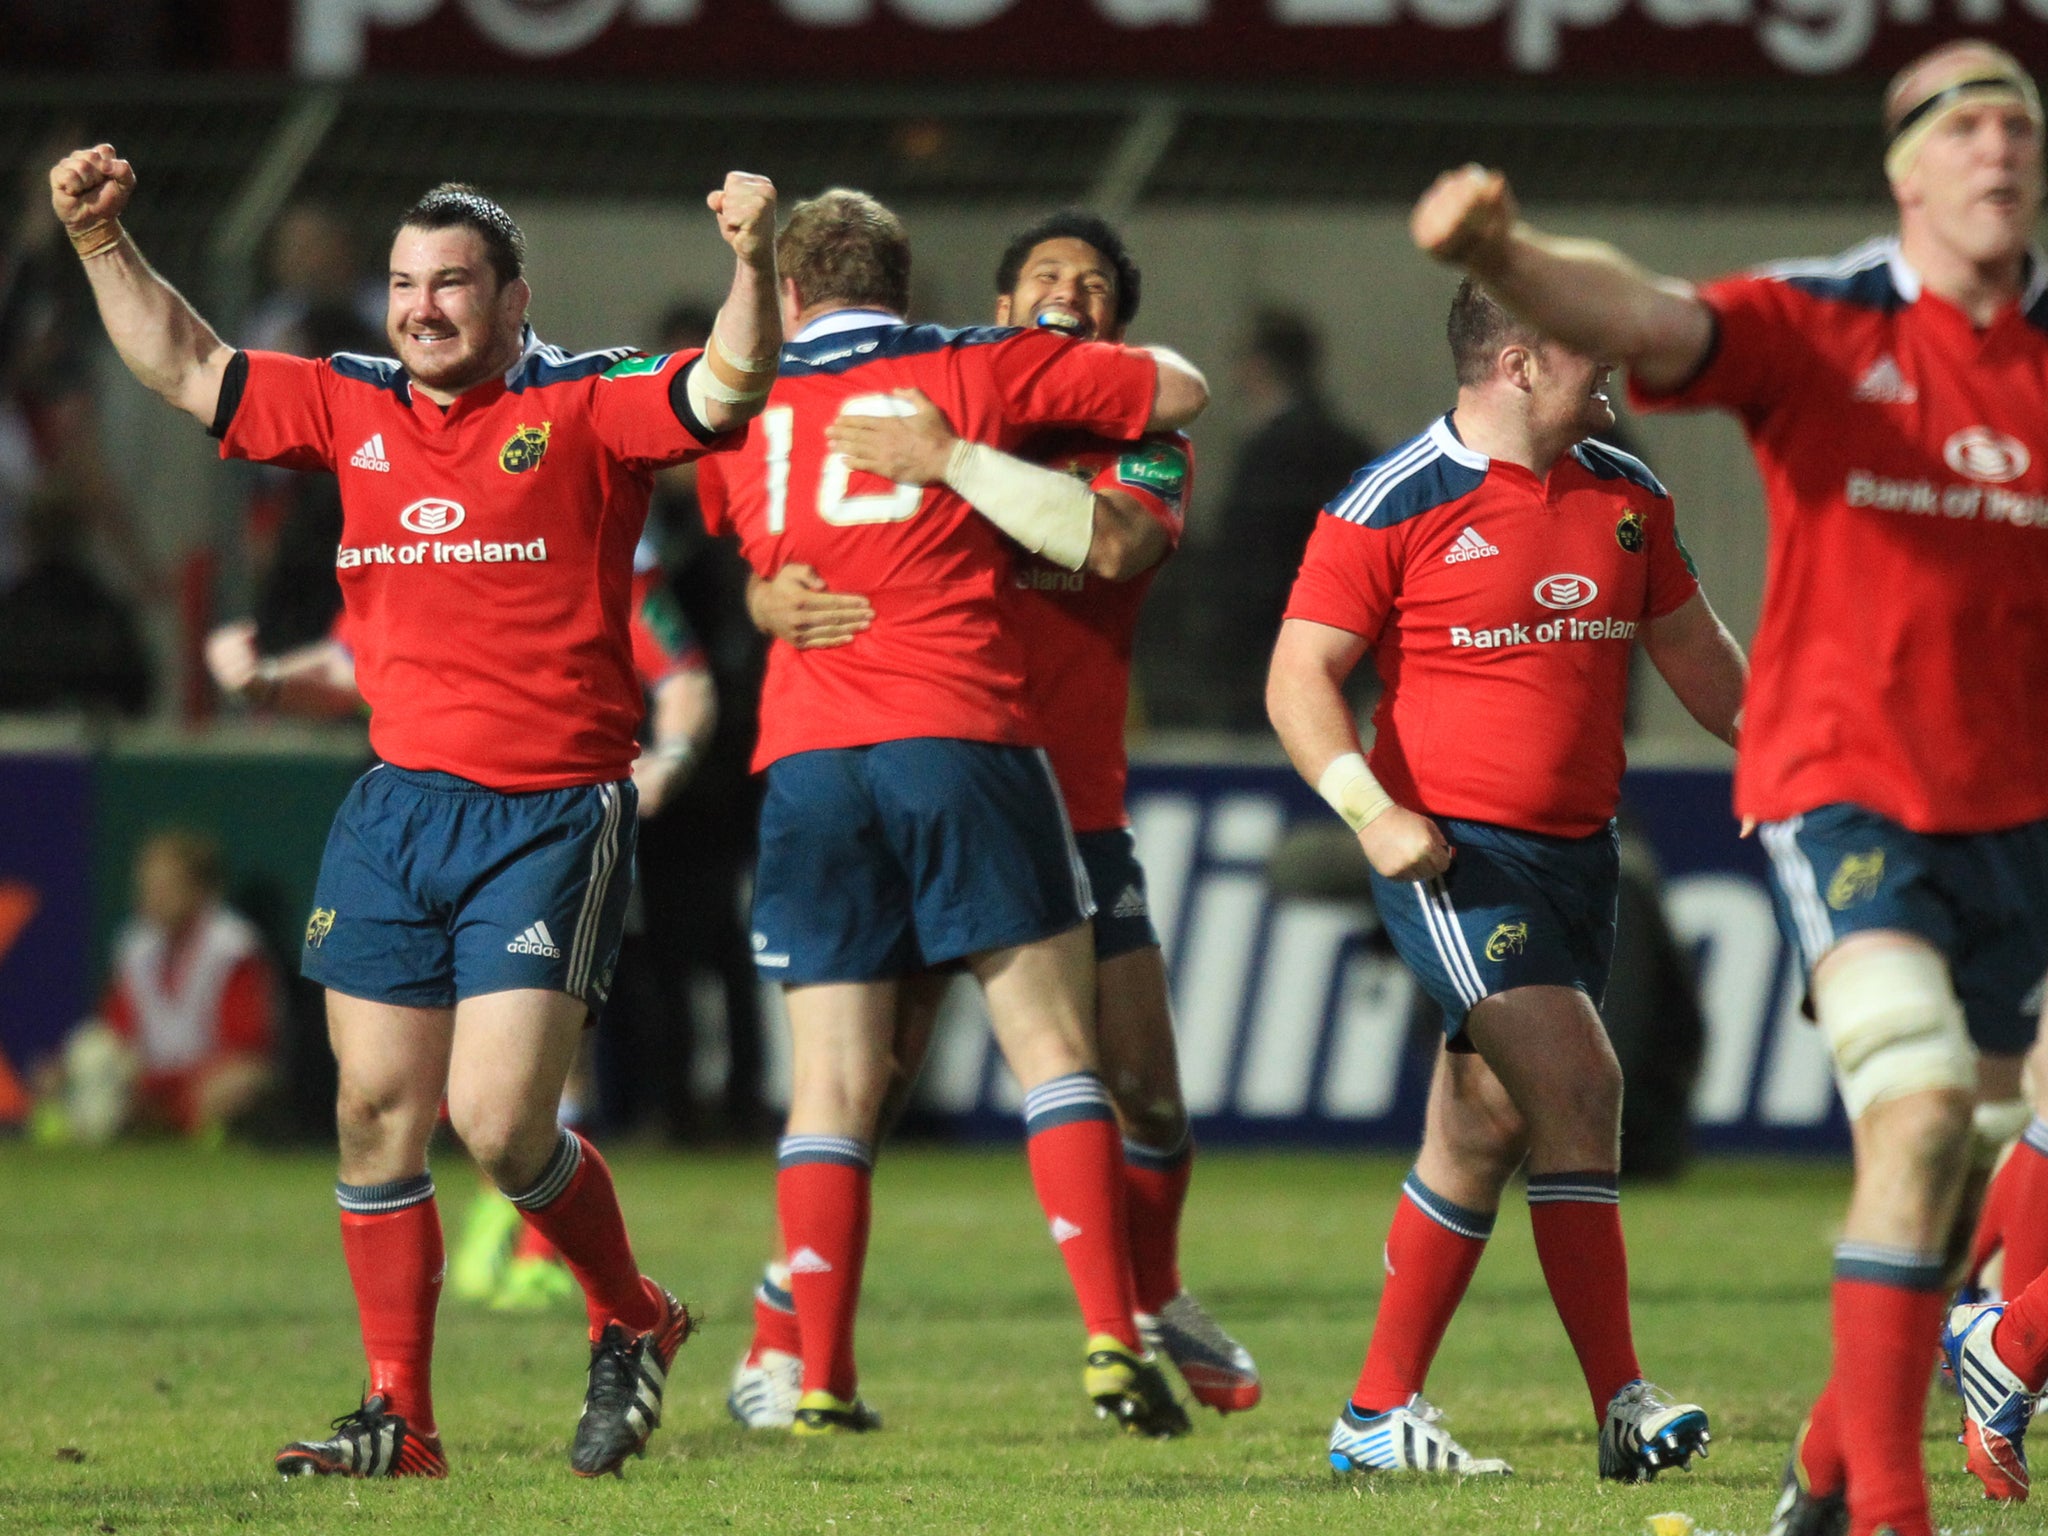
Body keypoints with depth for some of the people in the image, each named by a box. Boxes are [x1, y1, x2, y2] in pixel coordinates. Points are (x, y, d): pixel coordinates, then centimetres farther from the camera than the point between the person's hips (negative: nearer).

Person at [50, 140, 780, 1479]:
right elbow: (186, 367, 18)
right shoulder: (354, 411, 11)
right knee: (377, 1112, 2)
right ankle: (399, 1418, 9)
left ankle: (633, 1322, 15)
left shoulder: (584, 408, -3)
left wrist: (755, 263, -32)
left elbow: (728, 389, -16)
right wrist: (103, 241, 8)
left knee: (499, 1120, -12)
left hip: (551, 815, -5)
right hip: (397, 804, 5)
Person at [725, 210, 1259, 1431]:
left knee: (1145, 1088, 1)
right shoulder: (917, 421, 5)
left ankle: (1152, 1305, 28)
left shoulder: (1145, 447, 4)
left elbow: (1114, 544, -20)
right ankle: (781, 1345, -3)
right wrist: (781, 599, -23)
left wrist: (954, 463, -28)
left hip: (1074, 813, 2)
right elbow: (782, 575, 2)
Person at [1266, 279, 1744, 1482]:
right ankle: (1623, 1404, -19)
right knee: (1577, 1085, -19)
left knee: (1483, 1133, 8)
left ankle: (1381, 1413, 16)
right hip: (1455, 854, -7)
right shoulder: (1395, 506, -8)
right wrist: (1373, 810, -21)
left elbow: (1693, 650, 22)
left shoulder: (1627, 496, 11)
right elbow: (1301, 676, -9)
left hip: (1578, 850, 7)